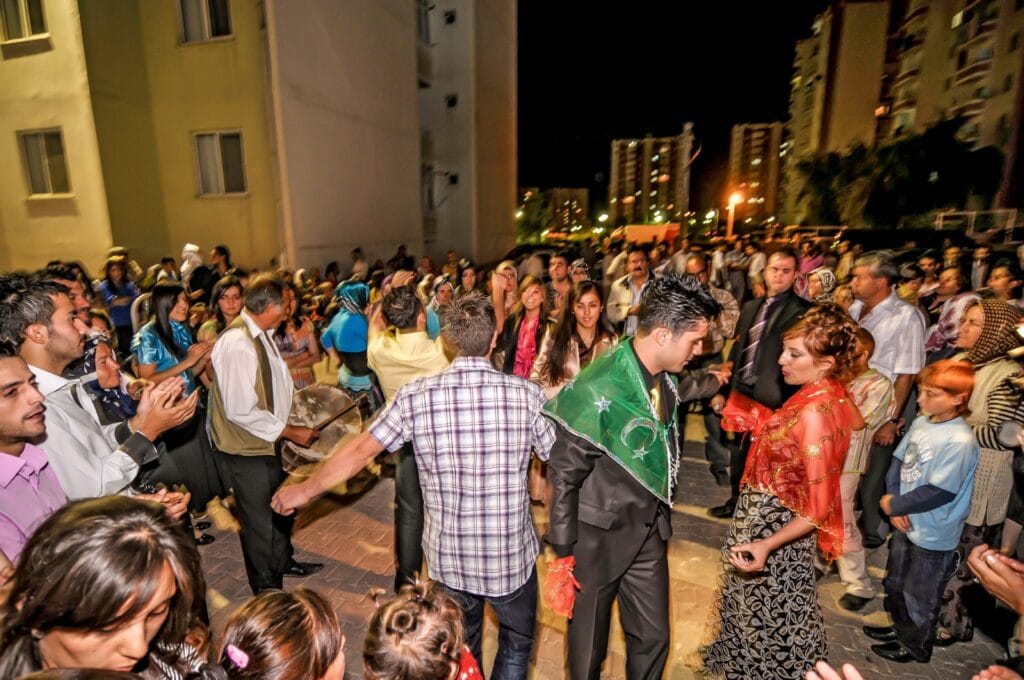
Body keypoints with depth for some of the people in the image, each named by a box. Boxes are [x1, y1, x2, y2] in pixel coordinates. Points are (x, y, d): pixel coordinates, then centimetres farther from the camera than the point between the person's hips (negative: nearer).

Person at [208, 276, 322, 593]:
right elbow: (241, 411, -30)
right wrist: (290, 432, -22)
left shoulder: (261, 335, 2)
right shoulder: (236, 343, -29)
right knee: (259, 520, 12)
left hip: (267, 441, 9)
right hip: (246, 451, -9)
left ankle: (283, 562, 51)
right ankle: (267, 589, 35)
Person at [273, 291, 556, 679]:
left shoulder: (416, 396, -14)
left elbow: (359, 451, -5)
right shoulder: (526, 394, -16)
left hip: (447, 557, 1)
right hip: (512, 557, -1)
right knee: (517, 644, 28)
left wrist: (304, 491, 11)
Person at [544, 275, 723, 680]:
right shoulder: (597, 392, -28)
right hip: (600, 536, -6)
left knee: (653, 637, 21)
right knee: (589, 646, 17)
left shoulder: (665, 380, -6)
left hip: (650, 530, 6)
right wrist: (563, 557, -15)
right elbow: (563, 478, -20)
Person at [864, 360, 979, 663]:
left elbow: (939, 492, -25)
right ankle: (901, 627, 48)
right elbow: (898, 462, 2)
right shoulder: (920, 422, -3)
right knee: (896, 584, 26)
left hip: (933, 535, -7)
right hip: (906, 522, 7)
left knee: (919, 596, 15)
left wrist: (892, 505, -16)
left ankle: (916, 646, 38)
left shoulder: (960, 441, -26)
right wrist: (894, 500, -10)